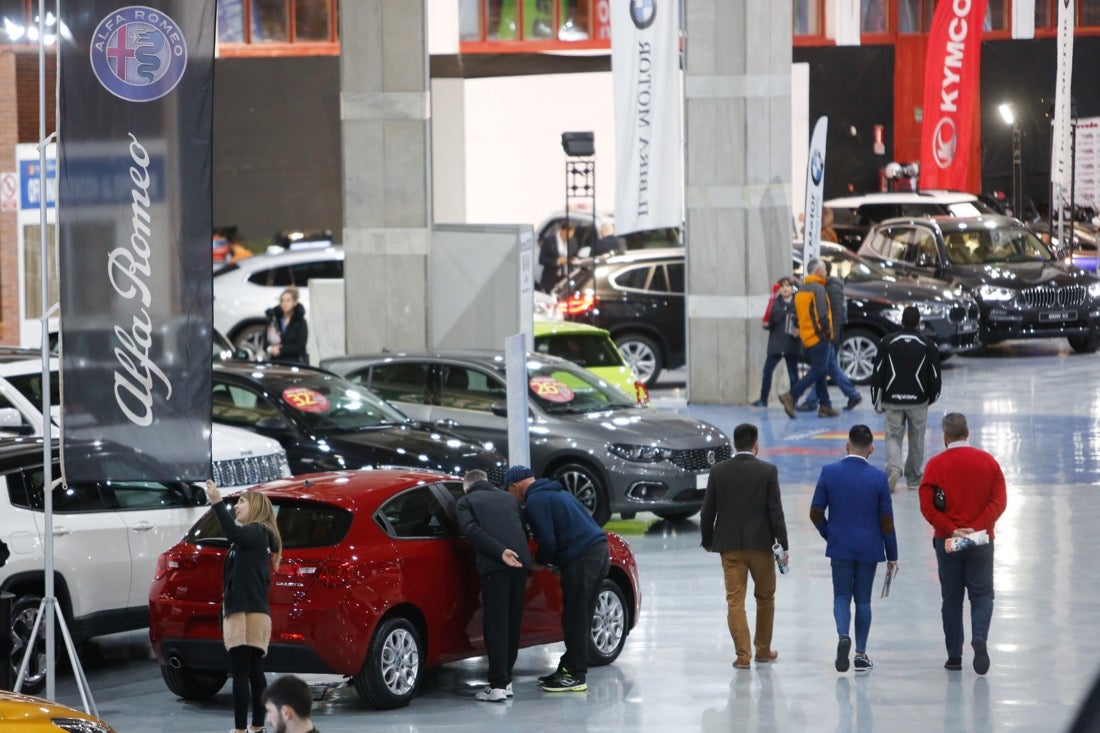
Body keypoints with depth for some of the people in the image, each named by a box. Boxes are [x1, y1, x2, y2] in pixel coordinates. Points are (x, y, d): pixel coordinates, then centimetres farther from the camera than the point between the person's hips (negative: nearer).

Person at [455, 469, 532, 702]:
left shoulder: (466, 502, 12)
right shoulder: (508, 498, 27)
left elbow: (472, 530, -6)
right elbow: (525, 528, 22)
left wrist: (500, 552, -13)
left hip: (494, 564, -5)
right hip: (520, 561, 5)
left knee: (496, 623, -4)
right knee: (513, 621, 13)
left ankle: (498, 685, -9)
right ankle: (506, 680, 18)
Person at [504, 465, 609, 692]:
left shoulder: (535, 501, -7)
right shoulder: (557, 493, 25)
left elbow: (547, 540, -13)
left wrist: (540, 562, 6)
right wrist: (558, 563, 24)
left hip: (582, 558, -10)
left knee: (575, 619, -4)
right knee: (579, 618, 15)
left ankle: (575, 675, -1)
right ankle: (569, 668, 22)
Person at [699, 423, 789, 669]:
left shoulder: (718, 471, -1)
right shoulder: (768, 471, -7)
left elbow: (708, 511, 2)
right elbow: (775, 511, -9)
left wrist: (707, 540, 16)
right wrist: (783, 546, -4)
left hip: (730, 546, 1)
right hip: (760, 544, -1)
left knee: (735, 601, 3)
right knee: (765, 598, 16)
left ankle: (743, 654, -3)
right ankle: (763, 650, 25)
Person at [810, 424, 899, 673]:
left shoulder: (829, 473, -7)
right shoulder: (878, 478, -9)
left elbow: (815, 513, -4)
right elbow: (886, 521, -5)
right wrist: (892, 556, 5)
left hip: (839, 547, 0)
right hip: (869, 548, 0)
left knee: (842, 596, 10)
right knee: (863, 599, 11)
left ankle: (843, 635, -17)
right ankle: (861, 654, 12)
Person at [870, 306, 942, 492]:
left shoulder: (887, 342, -1)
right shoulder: (928, 346, -2)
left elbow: (877, 373, 0)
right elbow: (935, 377, 1)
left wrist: (877, 401, 8)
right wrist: (932, 396, 20)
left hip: (893, 400, 0)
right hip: (918, 400, 0)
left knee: (893, 436, 6)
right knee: (916, 440, 12)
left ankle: (893, 469, -19)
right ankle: (914, 479, 20)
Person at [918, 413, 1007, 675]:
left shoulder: (935, 464, -5)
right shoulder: (988, 462, 0)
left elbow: (927, 506, -11)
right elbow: (999, 501, -7)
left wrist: (951, 530, -13)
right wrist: (977, 528, -11)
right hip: (981, 542, 0)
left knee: (951, 597, 10)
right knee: (982, 594, 9)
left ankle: (954, 657, 12)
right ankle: (980, 637, -18)